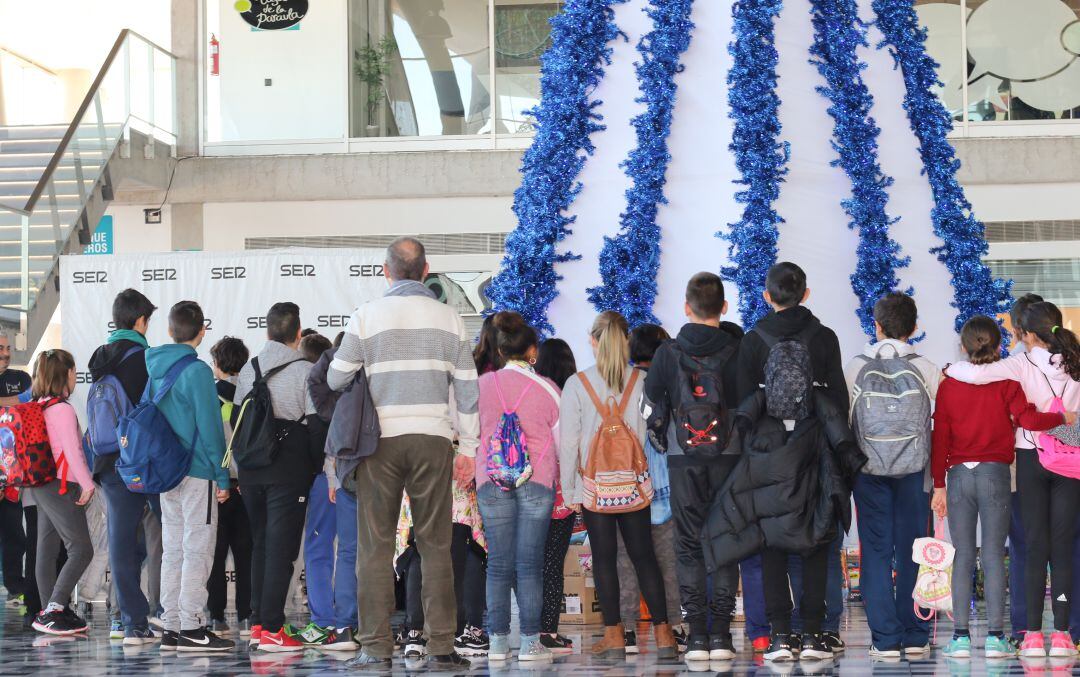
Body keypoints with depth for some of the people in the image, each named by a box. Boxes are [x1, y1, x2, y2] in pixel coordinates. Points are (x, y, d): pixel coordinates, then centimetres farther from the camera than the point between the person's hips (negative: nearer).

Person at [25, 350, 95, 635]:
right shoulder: (62, 409, -15)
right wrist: (87, 483, -13)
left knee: (47, 550, 9)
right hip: (60, 486, -10)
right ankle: (53, 610, -13)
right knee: (81, 549, -8)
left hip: (42, 487, 10)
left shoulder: (39, 407, 12)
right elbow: (72, 451, -19)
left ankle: (48, 613, 12)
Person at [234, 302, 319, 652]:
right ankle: (272, 629, -7)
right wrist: (320, 468, -2)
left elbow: (236, 418, 9)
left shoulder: (249, 369, 8)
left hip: (251, 468, 5)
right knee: (281, 547, -4)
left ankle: (257, 623, 18)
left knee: (260, 545, 16)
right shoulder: (304, 370, -7)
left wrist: (241, 471, 15)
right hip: (289, 471, -5)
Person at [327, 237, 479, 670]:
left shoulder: (367, 316, -1)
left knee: (375, 545, 3)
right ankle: (441, 647, 1)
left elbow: (336, 379, 4)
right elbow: (467, 390, 6)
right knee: (435, 545, 4)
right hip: (433, 439, 1)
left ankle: (377, 647, 0)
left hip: (381, 440, -1)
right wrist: (468, 448, 11)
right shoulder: (450, 318, 5)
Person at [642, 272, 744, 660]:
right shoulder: (738, 350, -3)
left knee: (689, 545, 5)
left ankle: (697, 635, 0)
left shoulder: (668, 354, -2)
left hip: (683, 460, 0)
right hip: (729, 457, 0)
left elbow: (651, 409, 2)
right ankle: (721, 634, 1)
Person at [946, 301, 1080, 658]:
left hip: (1032, 458, -1)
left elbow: (977, 374, -22)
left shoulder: (1023, 365, -10)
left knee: (1035, 545, 4)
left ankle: (1034, 635, 2)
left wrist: (951, 368, -4)